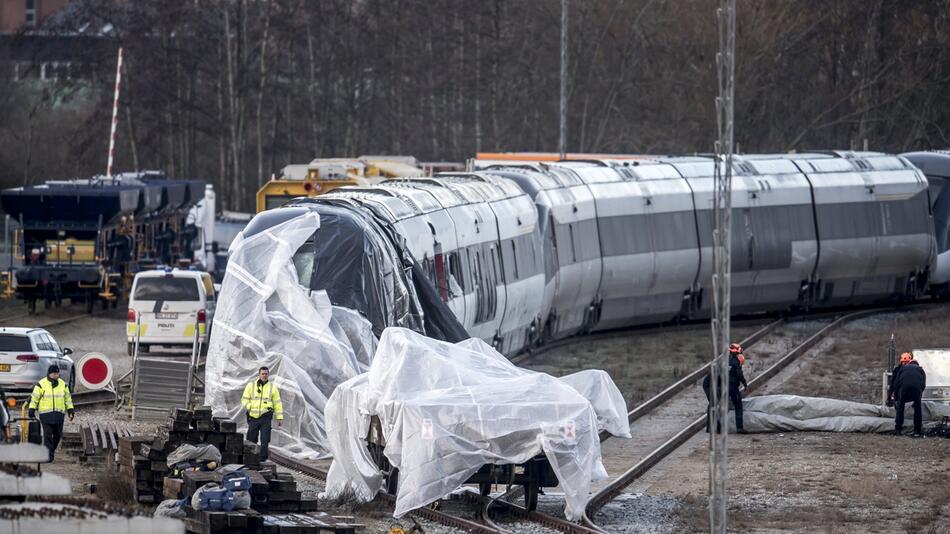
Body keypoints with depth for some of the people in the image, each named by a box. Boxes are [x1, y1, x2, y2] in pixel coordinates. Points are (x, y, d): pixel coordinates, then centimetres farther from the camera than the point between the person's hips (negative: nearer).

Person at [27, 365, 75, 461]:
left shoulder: (63, 384, 9)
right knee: (48, 435, -8)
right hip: (45, 414, -4)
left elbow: (68, 398, 16)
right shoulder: (41, 384, -3)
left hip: (59, 414, 4)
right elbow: (34, 398, 0)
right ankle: (48, 455, -7)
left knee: (57, 435, 6)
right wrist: (32, 410, -3)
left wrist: (70, 410, 11)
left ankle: (52, 450, 28)